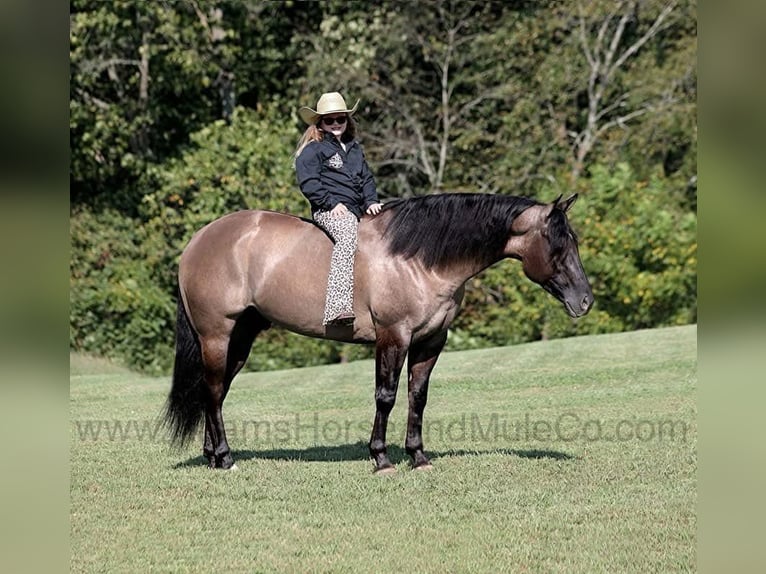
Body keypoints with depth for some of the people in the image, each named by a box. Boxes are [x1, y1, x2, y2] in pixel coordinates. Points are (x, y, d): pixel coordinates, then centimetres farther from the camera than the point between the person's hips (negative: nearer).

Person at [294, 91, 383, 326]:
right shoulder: (312, 150, 2)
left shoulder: (354, 148, 25)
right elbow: (308, 183, -7)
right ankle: (338, 308, -48)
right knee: (347, 238, -35)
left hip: (357, 211, 8)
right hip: (329, 210, -8)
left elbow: (367, 178, 25)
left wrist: (371, 201, 6)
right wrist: (332, 204, -15)